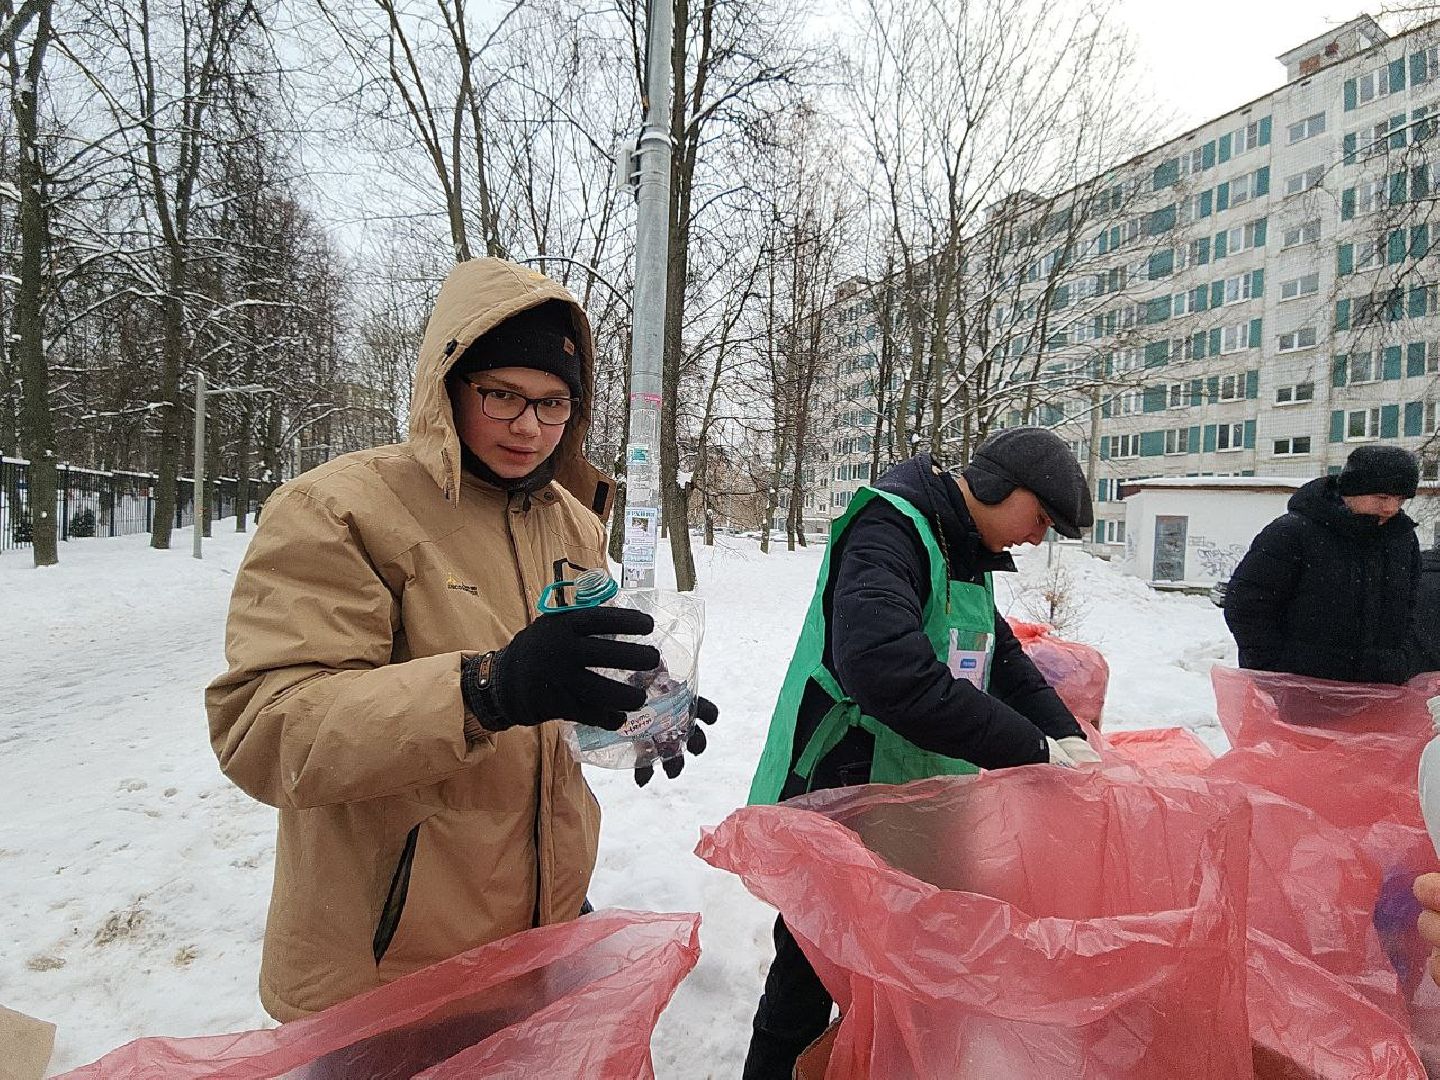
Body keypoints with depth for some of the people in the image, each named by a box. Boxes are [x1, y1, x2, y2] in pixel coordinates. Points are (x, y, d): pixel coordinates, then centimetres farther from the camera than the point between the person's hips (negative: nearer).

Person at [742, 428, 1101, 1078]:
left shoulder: (967, 557, 11)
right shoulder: (890, 526, -22)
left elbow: (1002, 657, 15)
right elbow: (881, 664, -38)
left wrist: (1068, 739, -2)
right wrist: (1033, 750, -32)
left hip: (919, 805, 9)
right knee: (810, 981, 7)